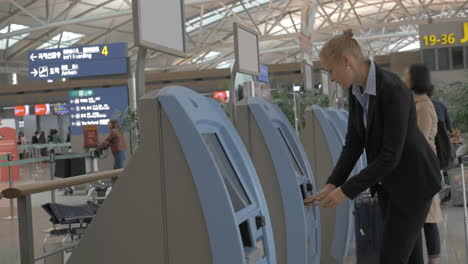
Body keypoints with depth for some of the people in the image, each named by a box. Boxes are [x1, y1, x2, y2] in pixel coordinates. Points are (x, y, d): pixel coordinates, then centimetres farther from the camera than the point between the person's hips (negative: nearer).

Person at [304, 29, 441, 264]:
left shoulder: (394, 91, -31)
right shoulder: (356, 89, -3)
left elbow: (391, 155, -30)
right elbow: (354, 142, 0)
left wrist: (347, 191, -26)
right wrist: (332, 184, -10)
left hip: (414, 179, -8)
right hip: (388, 178, 8)